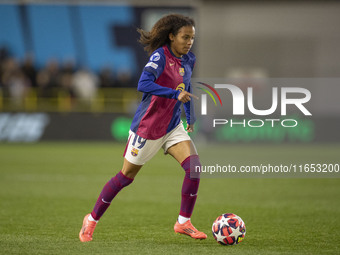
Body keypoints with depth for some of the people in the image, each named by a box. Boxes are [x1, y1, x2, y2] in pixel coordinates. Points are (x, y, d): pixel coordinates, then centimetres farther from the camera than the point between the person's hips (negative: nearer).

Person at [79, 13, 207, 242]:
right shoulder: (160, 56, -20)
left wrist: (191, 117, 18)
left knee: (194, 165, -13)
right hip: (147, 127, -6)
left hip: (172, 127, 6)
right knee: (126, 176, 4)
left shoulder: (188, 60, 3)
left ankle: (184, 222, -2)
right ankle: (92, 220, 22)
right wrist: (175, 94, -39)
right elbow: (143, 84, -35)